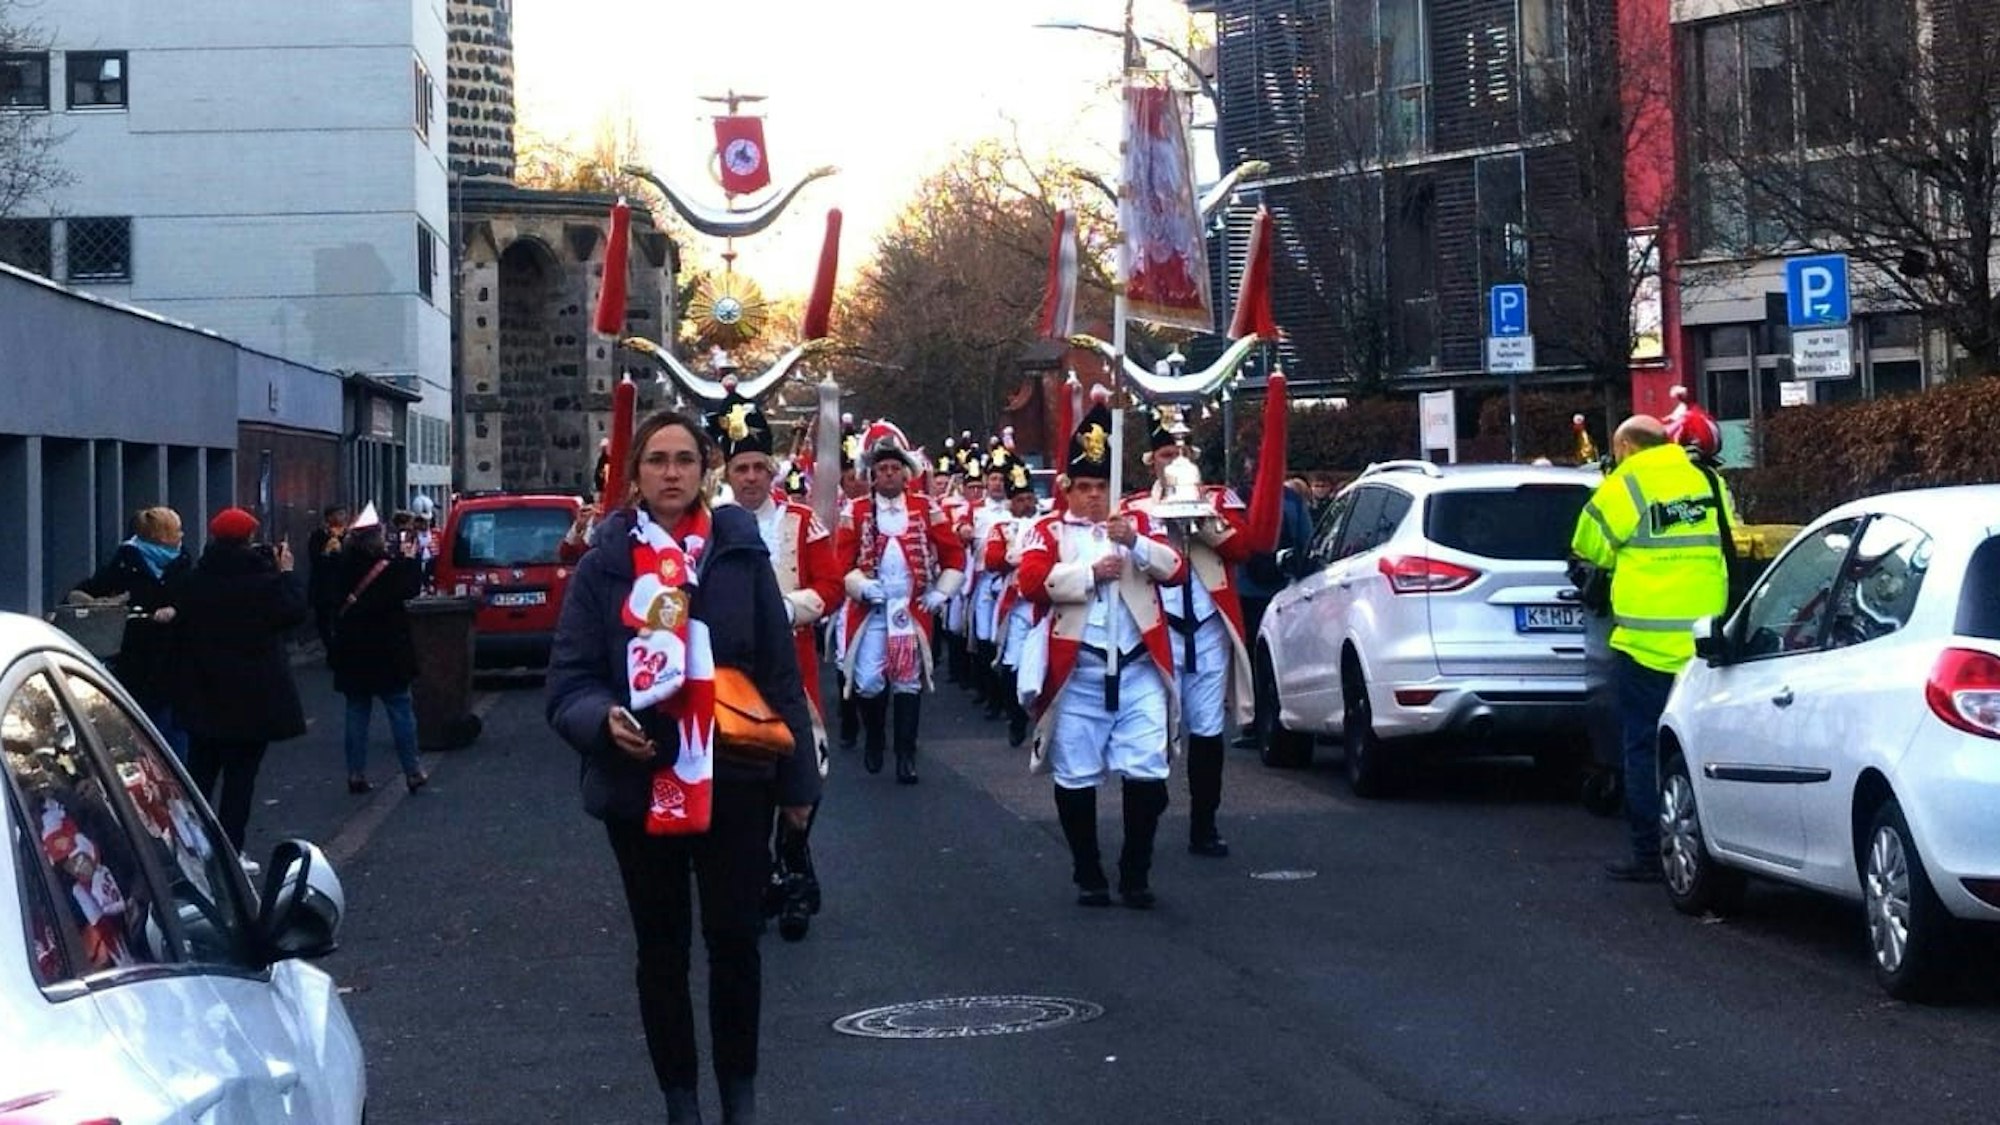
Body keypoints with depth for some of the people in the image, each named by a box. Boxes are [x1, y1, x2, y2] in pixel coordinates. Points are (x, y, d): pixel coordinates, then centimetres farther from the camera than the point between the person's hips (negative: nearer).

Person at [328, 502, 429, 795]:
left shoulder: (344, 568, -4)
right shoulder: (388, 567, -16)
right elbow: (412, 588, -4)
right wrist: (409, 559, 8)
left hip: (352, 655, 4)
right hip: (388, 652, -4)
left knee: (357, 713, 10)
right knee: (400, 710, 5)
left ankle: (356, 774, 9)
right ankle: (413, 772, 8)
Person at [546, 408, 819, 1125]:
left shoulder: (740, 554, -1)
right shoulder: (602, 566, -3)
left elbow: (780, 671, 2)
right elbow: (569, 681, -3)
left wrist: (797, 778, 1)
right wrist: (604, 719, -25)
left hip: (735, 783, 0)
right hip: (639, 786, 0)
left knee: (735, 938, 4)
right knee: (661, 946, 11)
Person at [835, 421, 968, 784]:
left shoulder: (926, 508, 4)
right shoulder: (856, 511, 2)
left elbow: (954, 554, 7)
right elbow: (842, 560, -1)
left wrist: (941, 592, -1)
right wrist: (861, 586, -17)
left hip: (913, 610, 0)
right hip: (870, 609, 0)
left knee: (909, 681, 1)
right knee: (868, 682, -2)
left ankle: (906, 755, 5)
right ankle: (873, 743, 21)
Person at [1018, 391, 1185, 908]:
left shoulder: (1138, 523, 13)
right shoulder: (1050, 531, 6)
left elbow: (1175, 569, 1)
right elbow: (1033, 581, -10)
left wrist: (1135, 544, -15)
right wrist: (1091, 572, -16)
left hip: (1138, 668, 1)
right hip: (1077, 673, -1)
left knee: (1147, 775, -5)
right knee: (1076, 779, 5)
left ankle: (1136, 875, 8)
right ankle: (1088, 878, 18)